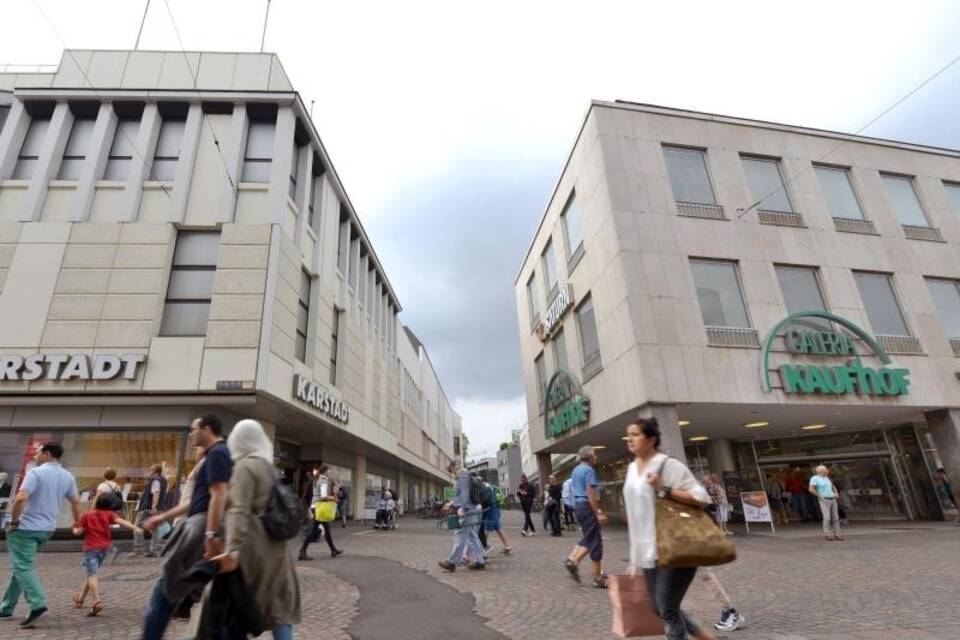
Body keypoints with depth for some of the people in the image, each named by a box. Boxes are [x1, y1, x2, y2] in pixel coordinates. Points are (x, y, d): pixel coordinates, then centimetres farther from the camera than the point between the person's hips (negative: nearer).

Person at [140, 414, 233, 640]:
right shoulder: (215, 455, 20)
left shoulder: (216, 454, -11)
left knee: (166, 587, 1)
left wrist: (210, 535, -26)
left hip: (205, 526, -10)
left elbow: (218, 497, -21)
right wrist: (164, 517, 28)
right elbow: (198, 500, 25)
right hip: (206, 526, 10)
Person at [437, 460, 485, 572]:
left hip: (469, 512, -10)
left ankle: (452, 562, 2)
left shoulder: (462, 477, -10)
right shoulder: (468, 476, 20)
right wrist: (452, 503, 32)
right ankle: (479, 561, 12)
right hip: (474, 511, 10)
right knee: (473, 537, 12)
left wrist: (463, 508, -27)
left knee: (461, 537, -4)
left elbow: (465, 493, -22)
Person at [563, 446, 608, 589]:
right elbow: (591, 493, -21)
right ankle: (598, 577, 5)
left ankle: (572, 560, 5)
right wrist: (598, 512, -21)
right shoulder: (589, 470, -14)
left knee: (588, 538, 17)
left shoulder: (576, 470, 14)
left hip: (578, 504, 9)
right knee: (594, 541, -1)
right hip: (587, 505, -9)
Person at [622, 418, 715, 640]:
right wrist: (634, 555, 17)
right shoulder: (632, 468, 8)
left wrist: (664, 490, -24)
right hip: (648, 550, 8)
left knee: (667, 607, -4)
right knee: (660, 608, 14)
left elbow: (702, 498, -15)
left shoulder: (669, 465, -14)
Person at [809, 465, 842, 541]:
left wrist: (836, 493, 14)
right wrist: (819, 496, -13)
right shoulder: (814, 478, -9)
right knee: (827, 518, -10)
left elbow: (833, 486, 31)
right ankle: (827, 535, -1)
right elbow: (811, 489, -18)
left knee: (836, 517, 3)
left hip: (833, 500, 7)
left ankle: (836, 535, 9)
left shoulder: (827, 478, 15)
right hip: (824, 500, -7)